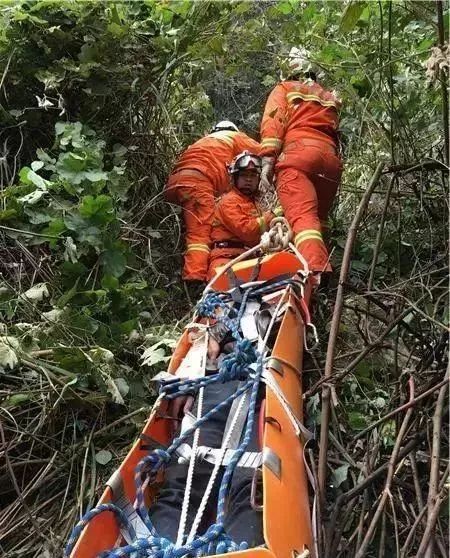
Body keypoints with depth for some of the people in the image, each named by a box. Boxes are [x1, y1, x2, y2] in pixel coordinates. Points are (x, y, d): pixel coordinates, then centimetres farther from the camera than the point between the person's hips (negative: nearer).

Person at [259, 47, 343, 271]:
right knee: (317, 218, 13)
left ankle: (315, 272, -40)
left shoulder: (284, 89, 19)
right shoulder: (329, 97, 33)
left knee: (302, 216, -20)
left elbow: (273, 122, 3)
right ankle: (322, 270, 5)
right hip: (330, 158, 5)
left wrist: (267, 161, -6)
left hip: (298, 154, -5)